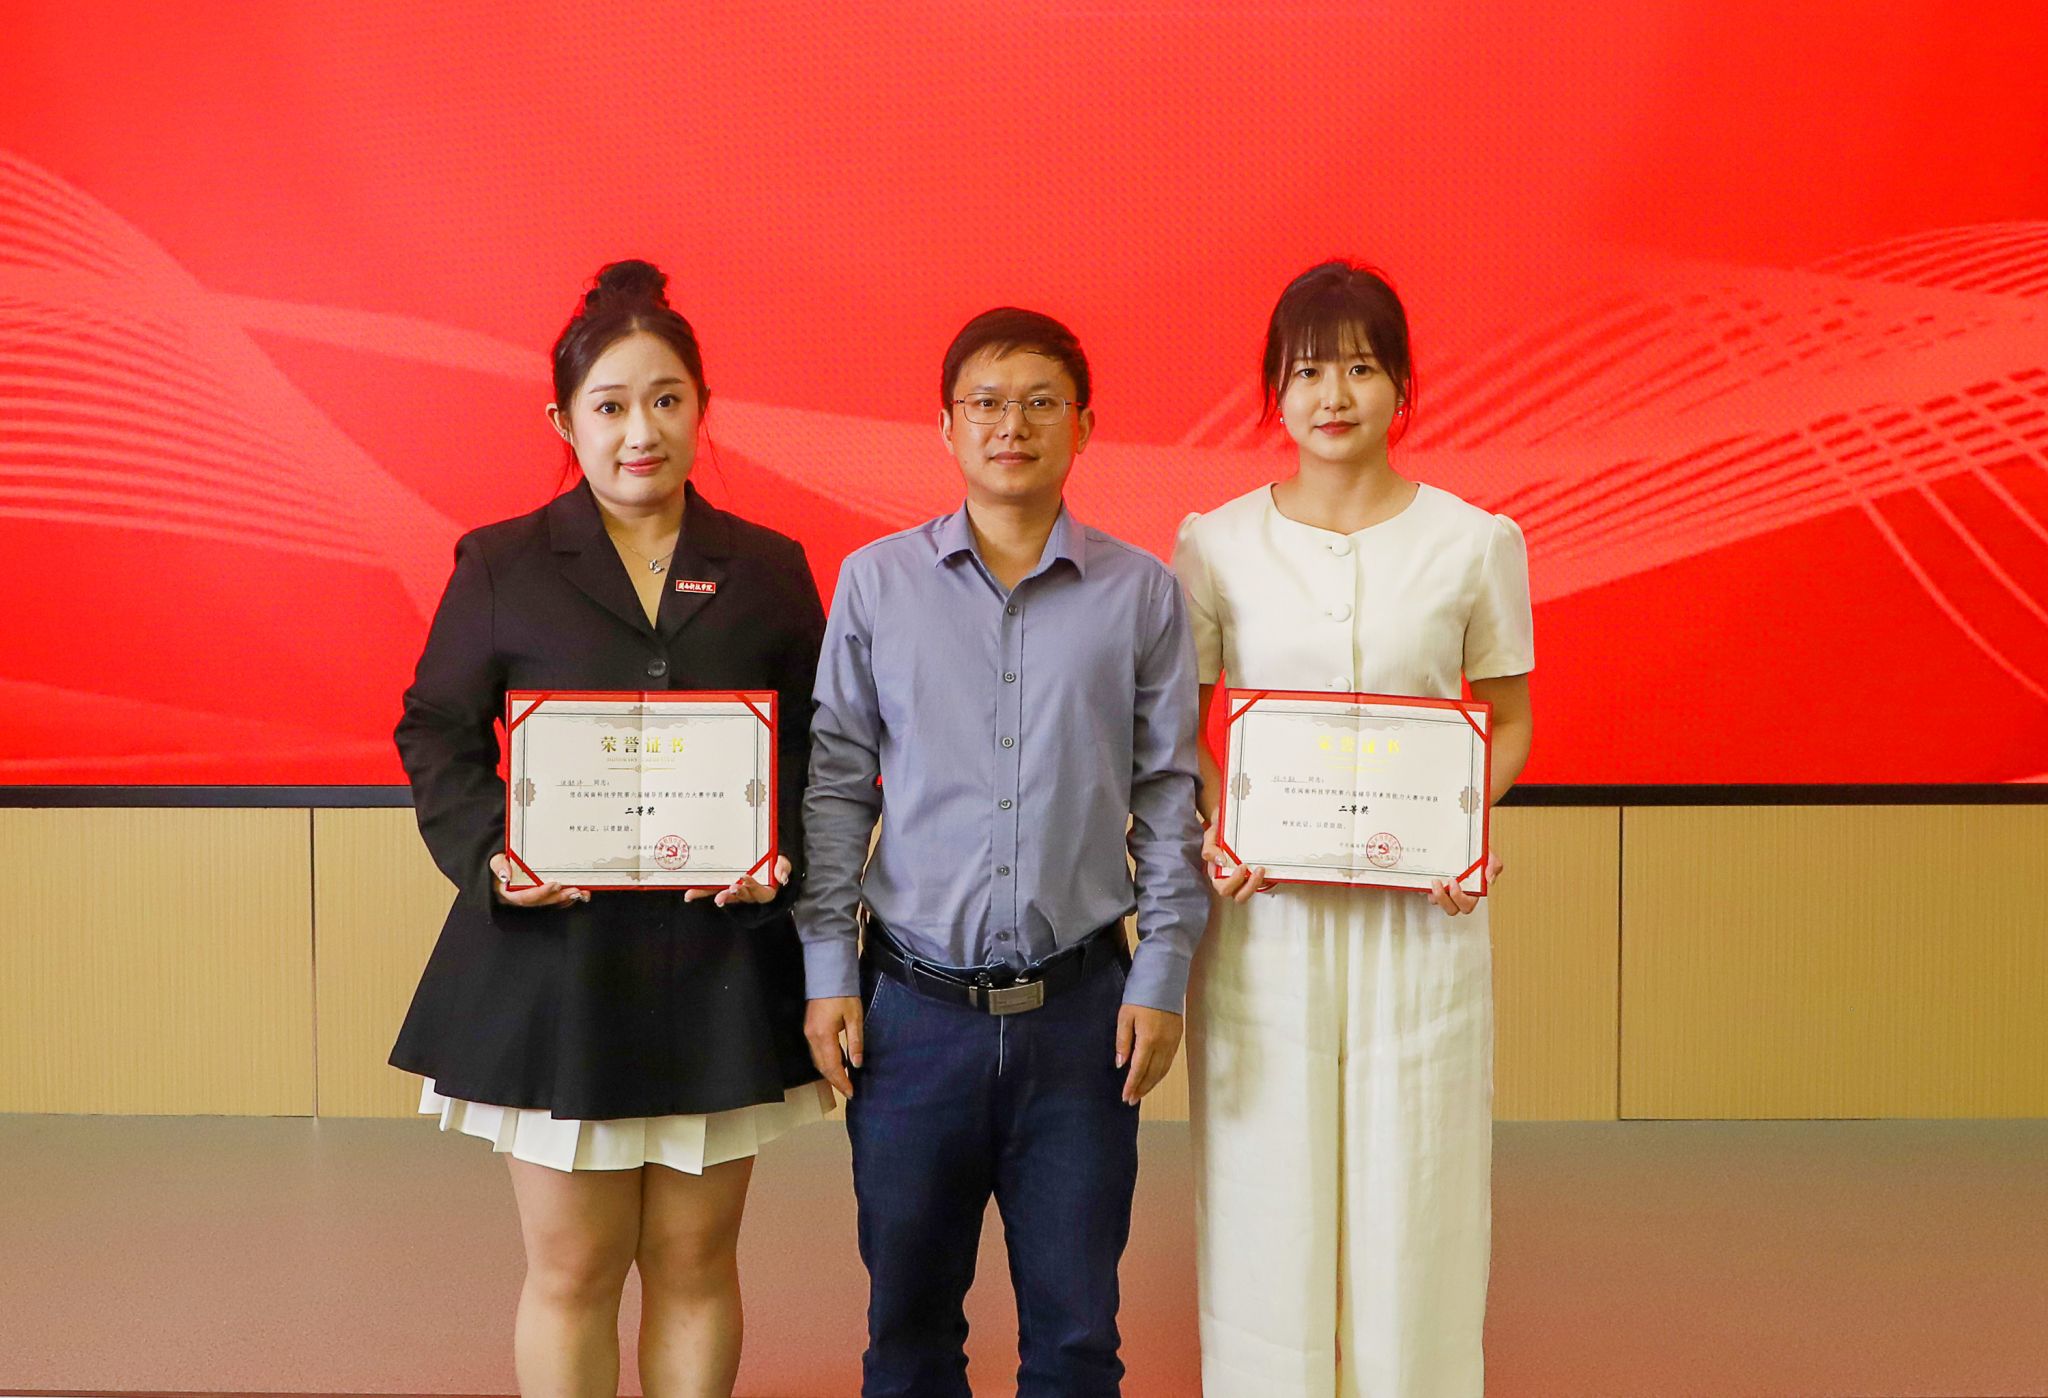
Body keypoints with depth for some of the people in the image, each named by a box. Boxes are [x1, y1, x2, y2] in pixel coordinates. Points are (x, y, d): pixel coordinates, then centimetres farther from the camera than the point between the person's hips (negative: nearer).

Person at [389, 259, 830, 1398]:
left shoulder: (769, 570, 6)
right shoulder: (501, 566, 3)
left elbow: (817, 748, 8)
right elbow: (437, 733, 6)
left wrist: (782, 857, -9)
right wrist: (486, 854, -11)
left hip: (720, 952, 1)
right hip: (553, 952, -1)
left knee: (695, 1261, 10)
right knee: (571, 1269, 6)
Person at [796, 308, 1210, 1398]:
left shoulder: (1141, 592, 3)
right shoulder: (875, 583, 4)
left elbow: (1168, 794, 5)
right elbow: (834, 782, 5)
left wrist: (1161, 977, 0)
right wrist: (827, 972, 1)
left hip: (1080, 1006, 0)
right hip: (914, 1006, 0)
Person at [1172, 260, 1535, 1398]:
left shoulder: (1475, 542, 3)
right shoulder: (1216, 545, 3)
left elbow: (1509, 721, 9)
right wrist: (1221, 826, -11)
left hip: (1419, 912, 0)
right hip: (1262, 913, 0)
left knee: (1409, 1192, 4)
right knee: (1265, 1199, 5)